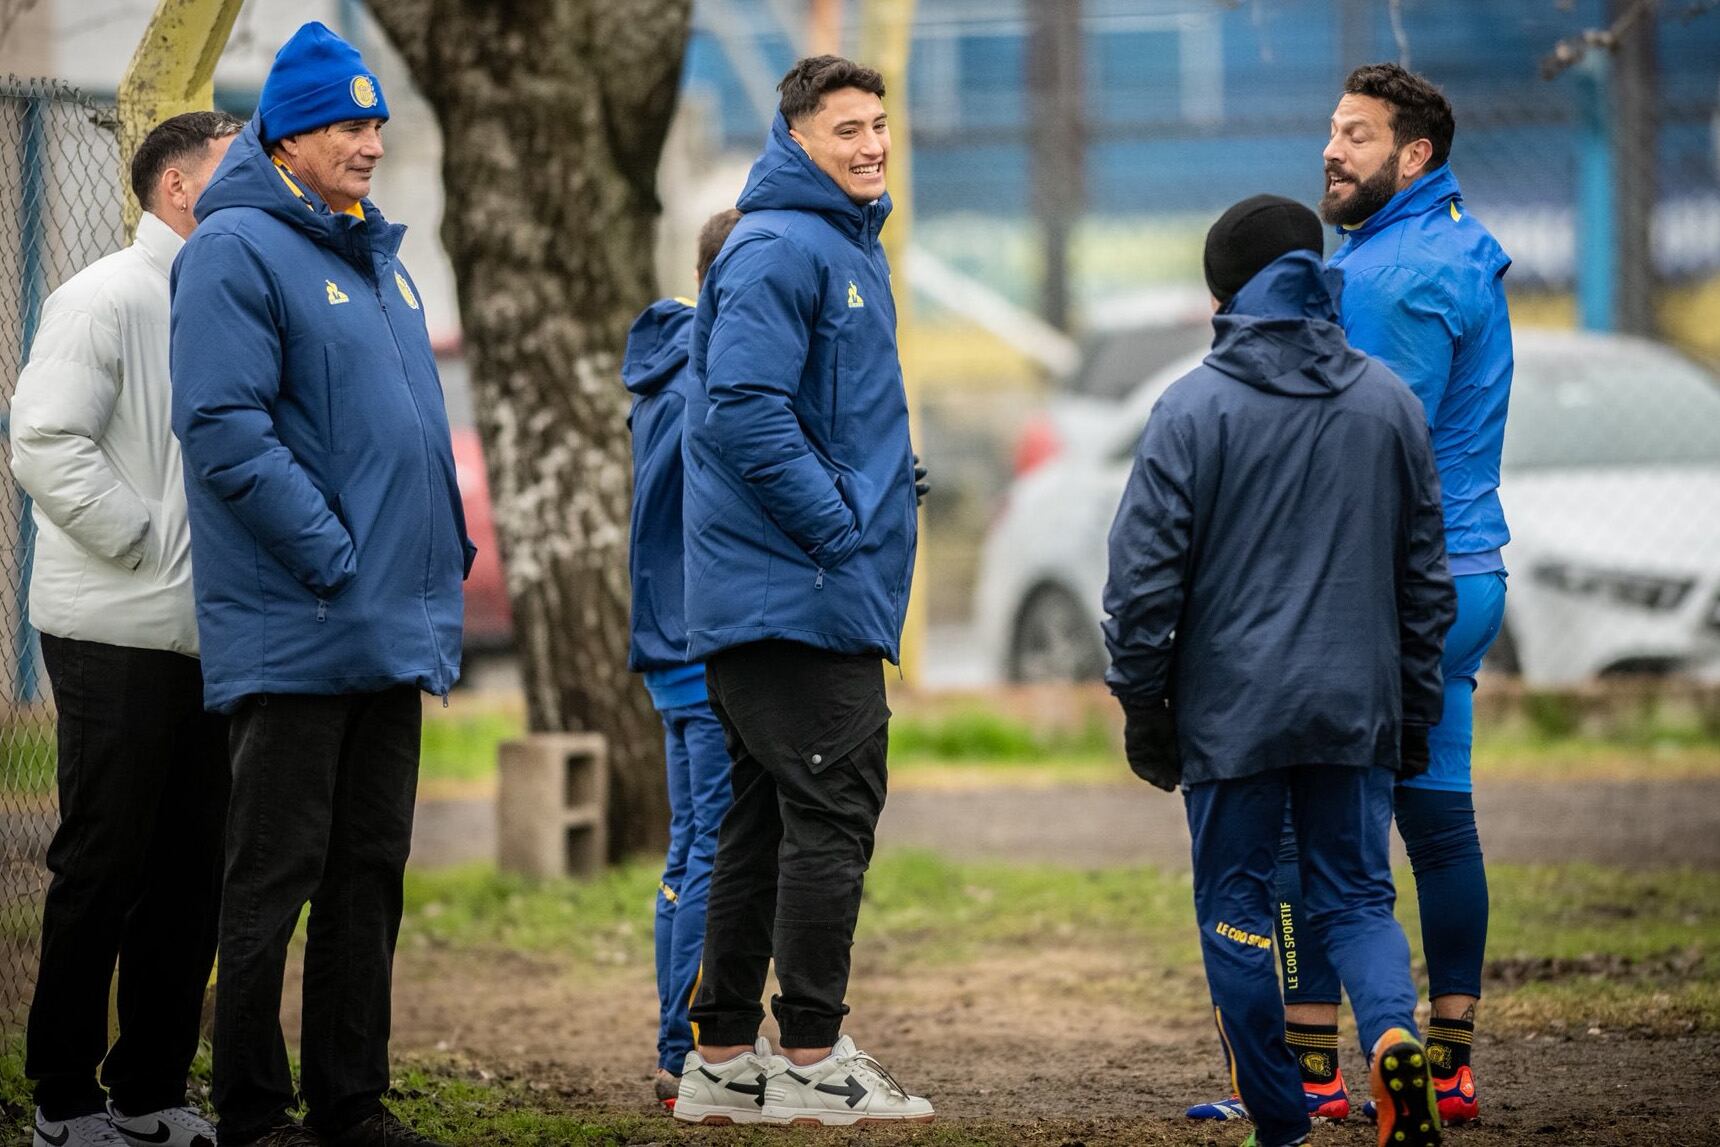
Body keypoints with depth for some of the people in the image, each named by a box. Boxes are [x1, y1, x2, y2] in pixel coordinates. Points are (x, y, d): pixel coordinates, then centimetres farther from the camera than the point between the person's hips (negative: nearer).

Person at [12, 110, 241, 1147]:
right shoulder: (106, 299, -9)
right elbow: (47, 447, -17)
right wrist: (151, 545, -16)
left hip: (208, 635, 7)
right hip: (119, 635, -7)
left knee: (191, 875, 9)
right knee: (103, 869, -2)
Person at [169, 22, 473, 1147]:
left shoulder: (378, 255, 17)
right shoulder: (239, 250, -10)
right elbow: (222, 429, -19)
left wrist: (443, 553, 13)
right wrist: (332, 556, -20)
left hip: (395, 627, 8)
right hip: (296, 630, -8)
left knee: (370, 872, 11)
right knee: (276, 876, -3)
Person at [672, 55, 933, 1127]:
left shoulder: (849, 245, 19)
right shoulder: (780, 251, -13)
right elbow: (747, 411, -22)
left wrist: (865, 527, 16)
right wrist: (841, 531, -18)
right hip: (803, 592, -10)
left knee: (763, 824, 11)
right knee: (831, 809, -9)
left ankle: (725, 1058, 15)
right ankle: (810, 1060, -6)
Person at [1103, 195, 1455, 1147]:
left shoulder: (1194, 409, -8)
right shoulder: (1389, 402, 6)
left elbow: (1144, 571, -8)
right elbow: (1424, 569, 12)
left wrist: (1142, 701, 2)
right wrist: (1415, 708, 19)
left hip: (1231, 711, -3)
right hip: (1357, 709, 3)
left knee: (1236, 907, 8)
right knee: (1358, 898, 10)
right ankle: (1393, 1034, -19)